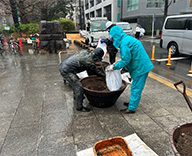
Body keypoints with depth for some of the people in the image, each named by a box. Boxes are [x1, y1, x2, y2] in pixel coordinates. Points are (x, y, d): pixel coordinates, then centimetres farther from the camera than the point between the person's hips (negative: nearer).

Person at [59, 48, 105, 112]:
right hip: (66, 71, -10)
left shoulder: (85, 51, 7)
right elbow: (97, 71, 1)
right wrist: (105, 75, 17)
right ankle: (79, 107, 5)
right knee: (79, 87, -7)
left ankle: (76, 96, 49)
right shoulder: (90, 62, -17)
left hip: (62, 65, 10)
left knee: (75, 81, 28)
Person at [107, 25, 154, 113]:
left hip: (140, 67, -10)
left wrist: (114, 67, -9)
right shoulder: (128, 39, 14)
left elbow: (126, 60, -20)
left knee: (136, 88, -1)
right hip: (141, 66, 10)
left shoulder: (124, 43, -18)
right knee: (135, 87, 20)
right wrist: (117, 64, 16)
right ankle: (132, 103, 34)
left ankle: (131, 108, 10)